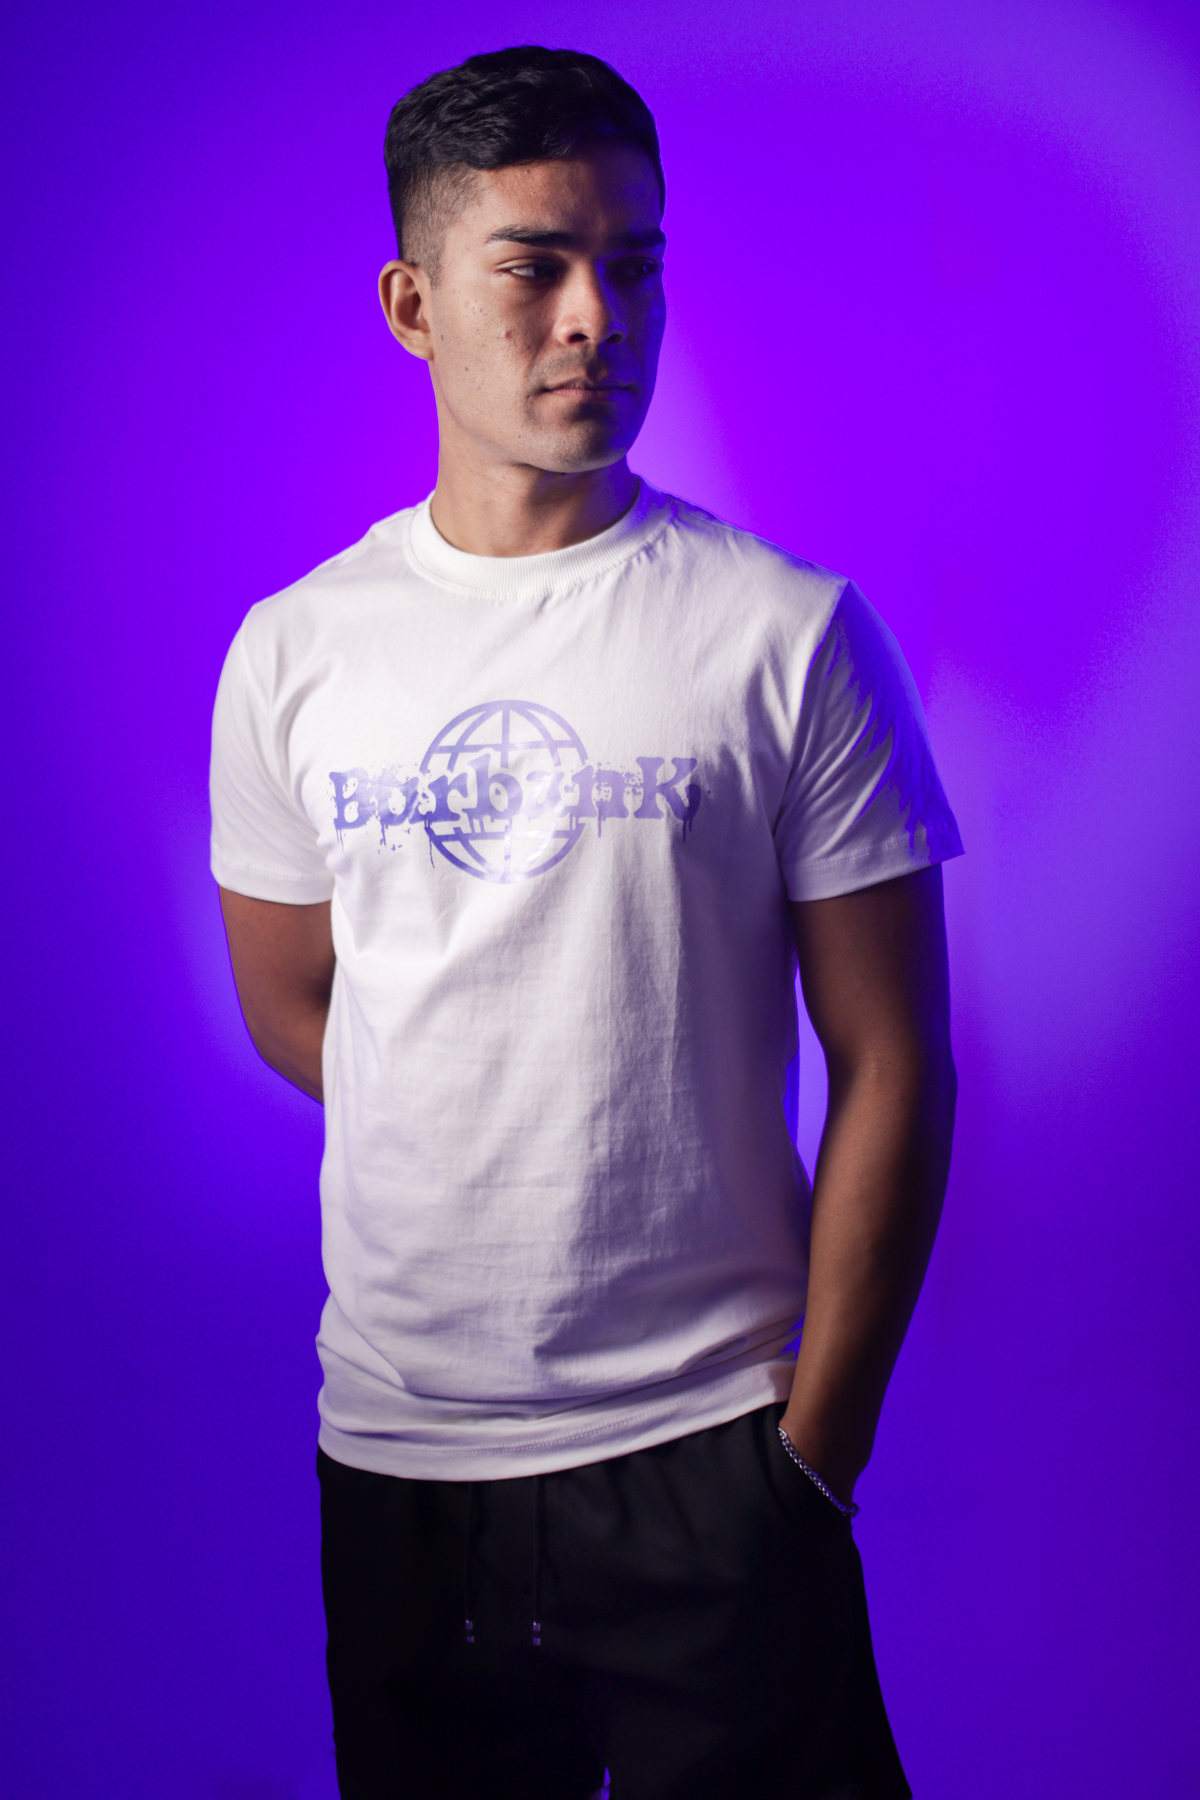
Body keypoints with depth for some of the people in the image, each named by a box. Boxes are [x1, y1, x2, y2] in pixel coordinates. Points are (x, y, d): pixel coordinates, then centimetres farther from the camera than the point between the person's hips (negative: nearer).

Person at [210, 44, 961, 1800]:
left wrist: (816, 1443, -6)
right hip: (394, 1453, 3)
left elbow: (891, 1069, -5)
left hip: (711, 1453, -2)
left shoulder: (795, 633, -6)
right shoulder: (294, 652, 2)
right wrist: (494, 1169, 4)